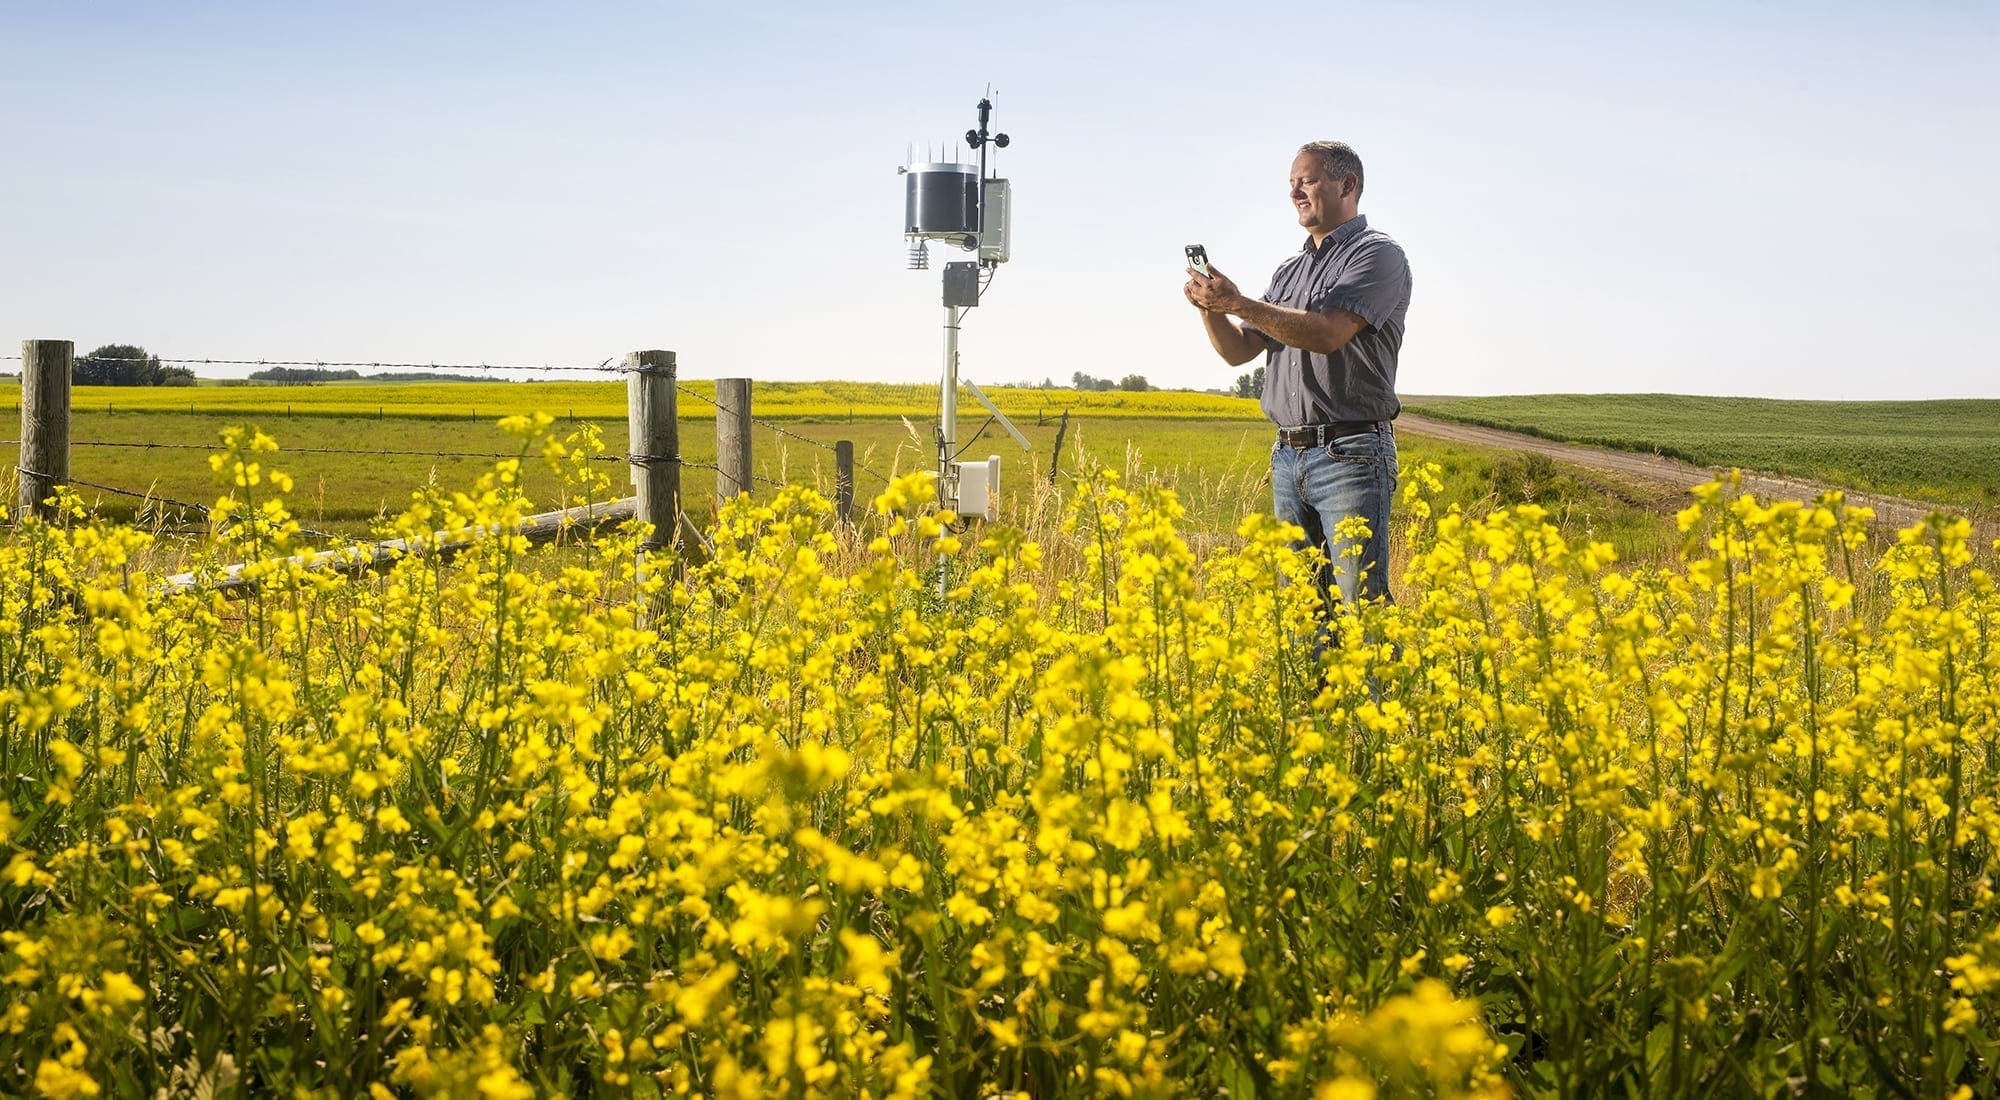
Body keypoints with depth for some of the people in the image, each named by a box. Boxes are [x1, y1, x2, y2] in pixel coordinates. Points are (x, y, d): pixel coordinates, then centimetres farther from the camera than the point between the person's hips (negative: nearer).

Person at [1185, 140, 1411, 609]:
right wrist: (1211, 309, -3)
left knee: (1362, 602, -11)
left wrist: (1240, 303, -20)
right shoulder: (1290, 271, 21)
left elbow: (1329, 333, -18)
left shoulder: (1378, 254, -3)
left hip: (1350, 452, -8)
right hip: (1288, 456, 8)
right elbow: (1239, 351, 17)